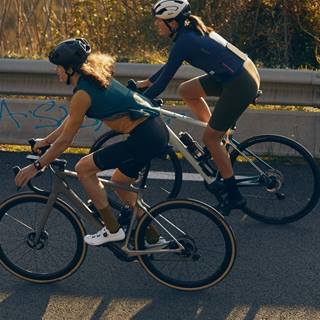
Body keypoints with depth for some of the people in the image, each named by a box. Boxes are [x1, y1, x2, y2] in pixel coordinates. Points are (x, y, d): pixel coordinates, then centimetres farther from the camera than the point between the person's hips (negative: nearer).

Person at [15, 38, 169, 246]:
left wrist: (36, 167, -1)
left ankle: (113, 230, 6)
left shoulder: (83, 93, -13)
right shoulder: (94, 79, 14)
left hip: (144, 138, -10)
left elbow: (65, 140, -9)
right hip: (158, 131, 10)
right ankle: (153, 237, 28)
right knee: (120, 183, 25)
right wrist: (47, 140, 30)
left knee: (84, 168, 0)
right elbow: (72, 120, 26)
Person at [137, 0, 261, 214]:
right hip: (245, 74, 9)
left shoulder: (184, 42, -16)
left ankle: (234, 197, 8)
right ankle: (220, 136, 20)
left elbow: (162, 83, -15)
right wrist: (147, 82, 29)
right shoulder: (190, 32, 10)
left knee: (210, 138, 1)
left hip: (240, 86, -9)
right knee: (186, 91, 15)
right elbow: (171, 64, 26)